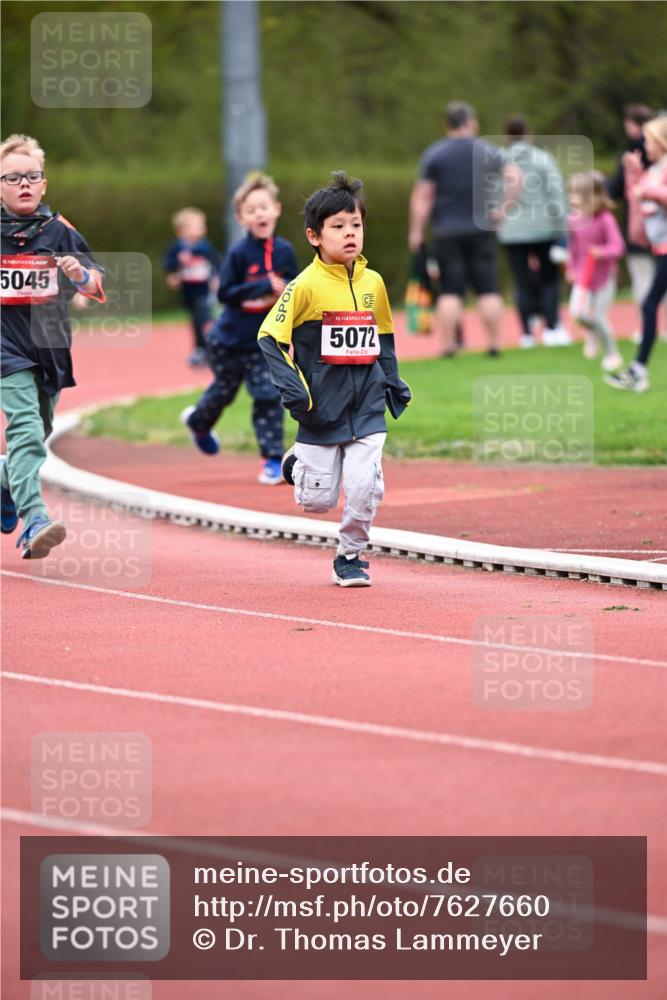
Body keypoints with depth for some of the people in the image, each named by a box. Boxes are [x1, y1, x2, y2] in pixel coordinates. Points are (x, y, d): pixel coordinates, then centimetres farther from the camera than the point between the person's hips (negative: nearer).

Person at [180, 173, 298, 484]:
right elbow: (224, 292, -20)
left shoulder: (284, 251, -6)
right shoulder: (238, 254, -17)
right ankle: (198, 421, 49)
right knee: (223, 392, 17)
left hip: (263, 342, 2)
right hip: (229, 340, -2)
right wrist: (265, 287, -27)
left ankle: (272, 459, -4)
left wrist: (283, 294, -17)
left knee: (269, 396, -9)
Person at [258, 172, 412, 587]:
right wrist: (293, 390, -17)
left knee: (365, 487, -10)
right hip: (322, 409, -3)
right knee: (318, 500, 4)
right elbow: (270, 337, -10)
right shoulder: (306, 285, -10)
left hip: (368, 408, 3)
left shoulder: (373, 283, 5)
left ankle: (351, 556, 12)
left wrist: (395, 385, 14)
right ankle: (299, 462, 38)